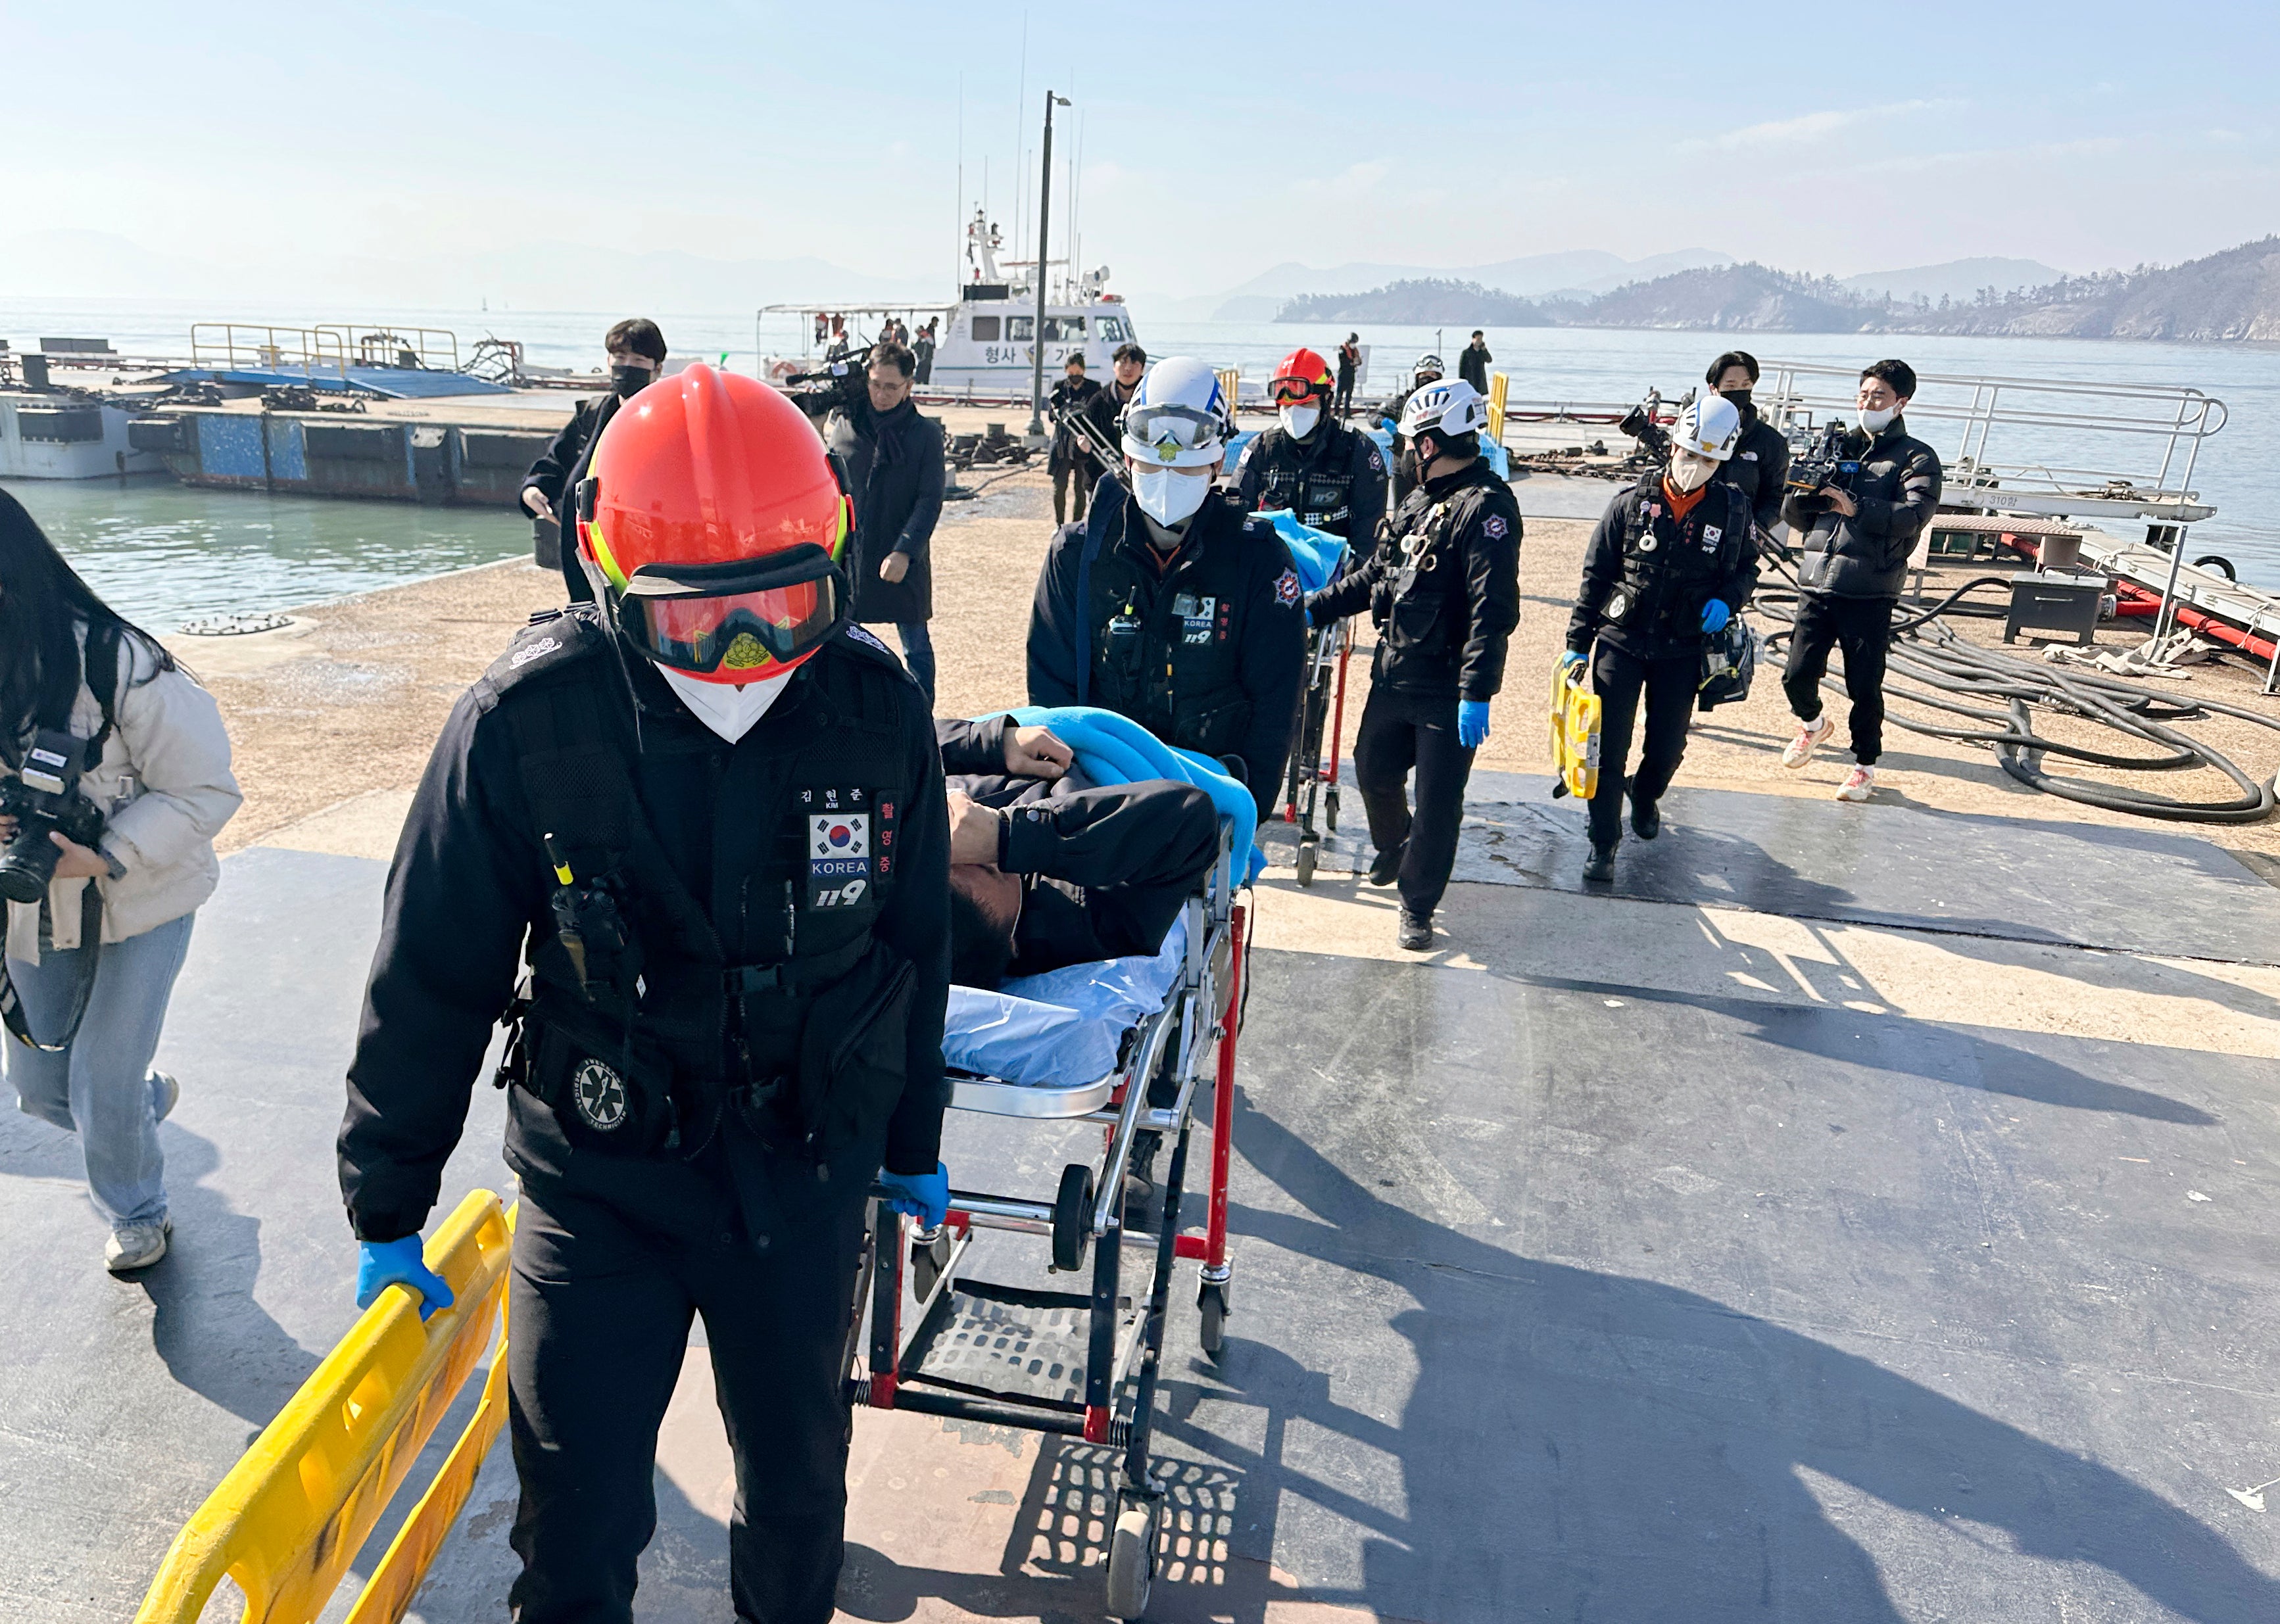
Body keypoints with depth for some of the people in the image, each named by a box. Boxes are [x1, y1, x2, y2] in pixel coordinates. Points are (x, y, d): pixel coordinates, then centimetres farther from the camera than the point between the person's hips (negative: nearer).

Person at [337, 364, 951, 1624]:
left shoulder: (877, 712, -12)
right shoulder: (528, 723, -19)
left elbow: (913, 947, 2)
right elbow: (431, 977, -7)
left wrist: (913, 1145, 12)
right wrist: (386, 1209, 2)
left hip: (806, 1173, 2)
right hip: (597, 1178, -2)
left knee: (797, 1475, 21)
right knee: (579, 1512, 9)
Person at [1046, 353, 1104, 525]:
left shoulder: (1094, 388, 4)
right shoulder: (1059, 387, 7)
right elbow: (1051, 413, 3)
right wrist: (1059, 412, -20)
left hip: (1085, 444, -1)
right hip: (1062, 444, 1)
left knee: (1082, 488, 0)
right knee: (1059, 487, -1)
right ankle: (1059, 526, 13)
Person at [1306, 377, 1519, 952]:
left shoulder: (1486, 506, -16)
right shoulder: (1424, 498, 12)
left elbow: (1493, 609, -22)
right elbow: (1378, 571, 21)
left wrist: (1477, 692, -26)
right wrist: (1316, 607, 17)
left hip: (1448, 690, -8)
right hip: (1394, 673, 8)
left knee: (1438, 802, 1)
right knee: (1373, 769, 20)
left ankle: (1418, 905, 17)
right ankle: (1392, 849, 48)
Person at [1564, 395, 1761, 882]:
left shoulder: (1733, 509, -2)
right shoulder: (1632, 504, -5)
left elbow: (1746, 568, 12)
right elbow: (1595, 576, -1)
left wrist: (1726, 600, -11)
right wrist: (1577, 642, -3)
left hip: (1683, 650, 2)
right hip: (1620, 640, -2)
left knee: (1668, 746, 13)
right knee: (1610, 746, -5)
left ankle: (1646, 795, 46)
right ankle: (1604, 843, 7)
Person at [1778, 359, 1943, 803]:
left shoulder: (1916, 458, 4)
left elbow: (1915, 514, -14)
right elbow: (1795, 517, 16)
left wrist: (1857, 509, -24)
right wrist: (1801, 494, -7)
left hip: (1870, 593, -3)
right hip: (1816, 585, 4)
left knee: (1865, 687, 0)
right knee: (1797, 675, 0)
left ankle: (1865, 765, 18)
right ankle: (1814, 725, 32)